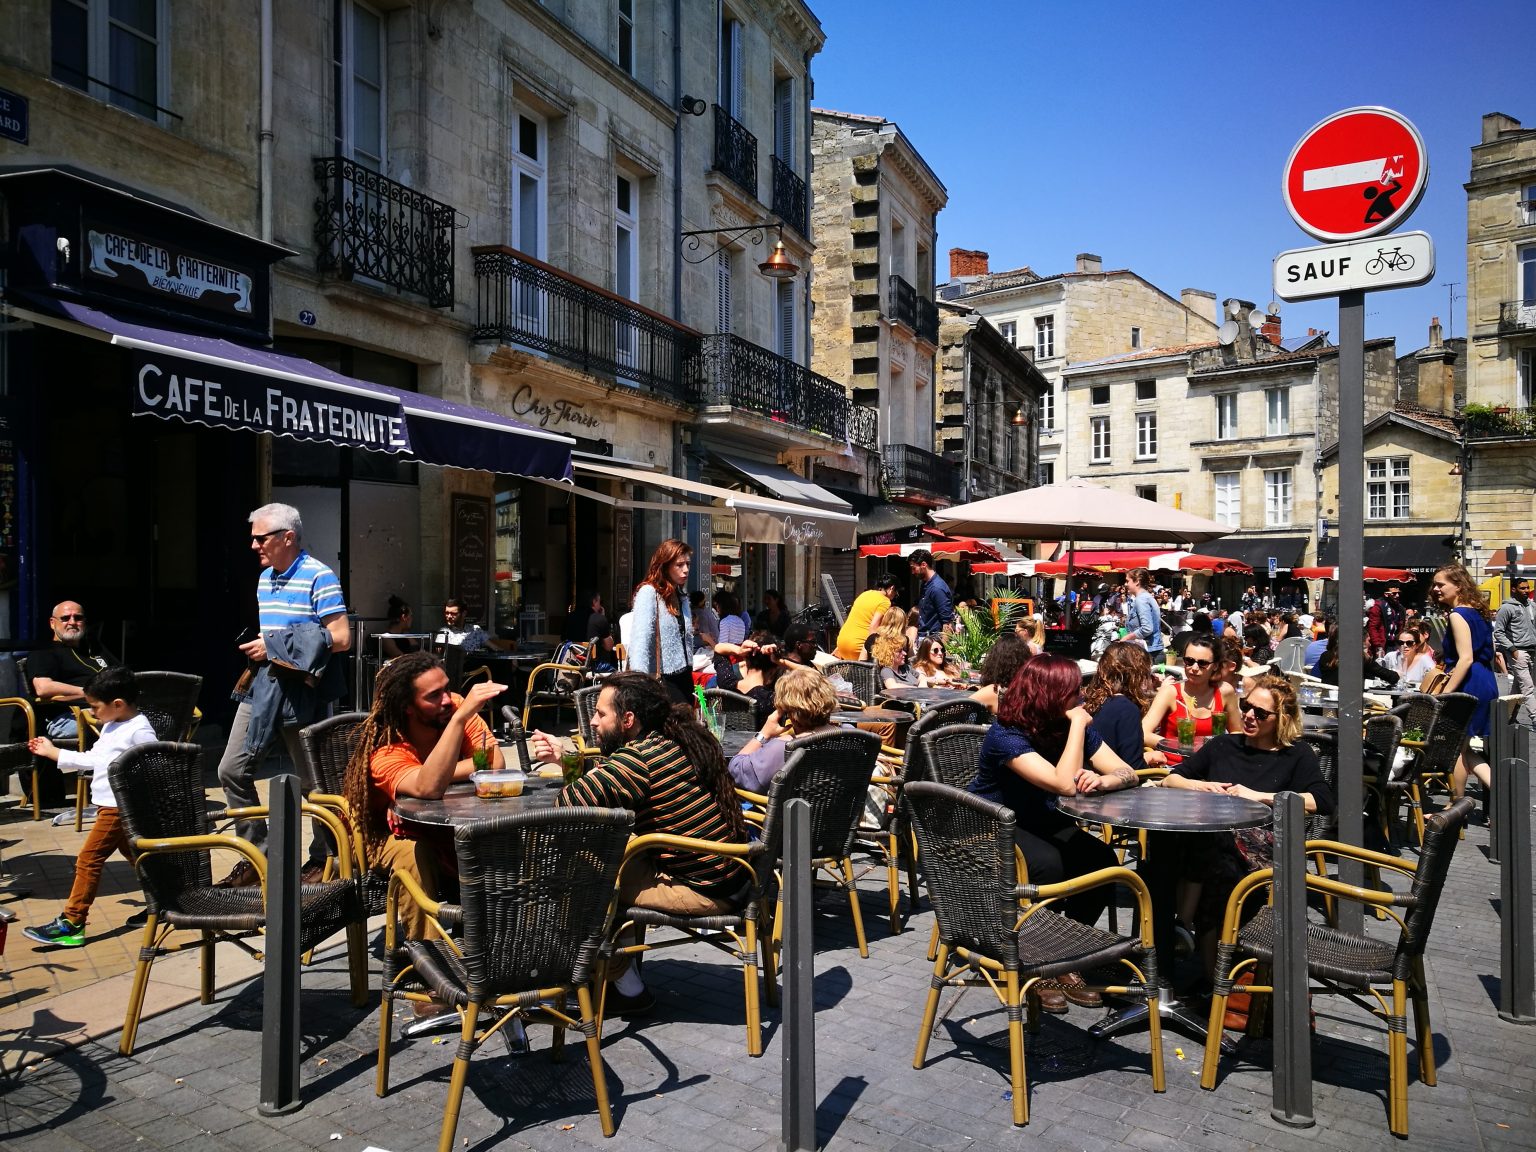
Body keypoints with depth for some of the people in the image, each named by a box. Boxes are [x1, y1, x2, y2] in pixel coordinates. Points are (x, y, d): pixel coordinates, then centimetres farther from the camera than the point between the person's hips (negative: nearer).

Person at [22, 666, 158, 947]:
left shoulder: (139, 732, -18)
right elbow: (92, 759, 23)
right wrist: (52, 751, 25)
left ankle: (71, 924, -1)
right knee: (134, 856, 16)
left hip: (118, 808, -10)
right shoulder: (111, 727, 14)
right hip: (108, 805, 10)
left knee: (88, 859, -6)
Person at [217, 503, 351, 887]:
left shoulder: (318, 577, -13)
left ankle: (323, 859, 19)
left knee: (314, 780, 3)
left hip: (299, 694, -8)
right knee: (232, 771, 7)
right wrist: (256, 646, 6)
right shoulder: (264, 578, 14)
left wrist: (275, 647, -19)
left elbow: (341, 638, -19)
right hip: (261, 688, 8)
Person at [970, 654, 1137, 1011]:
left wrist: (1102, 780, -32)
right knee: (1049, 865, -33)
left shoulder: (1073, 727, -5)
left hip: (1046, 825, 6)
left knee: (1102, 860, -19)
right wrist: (1078, 724, -30)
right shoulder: (1005, 736, -26)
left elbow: (1128, 773, -8)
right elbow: (1064, 784, -36)